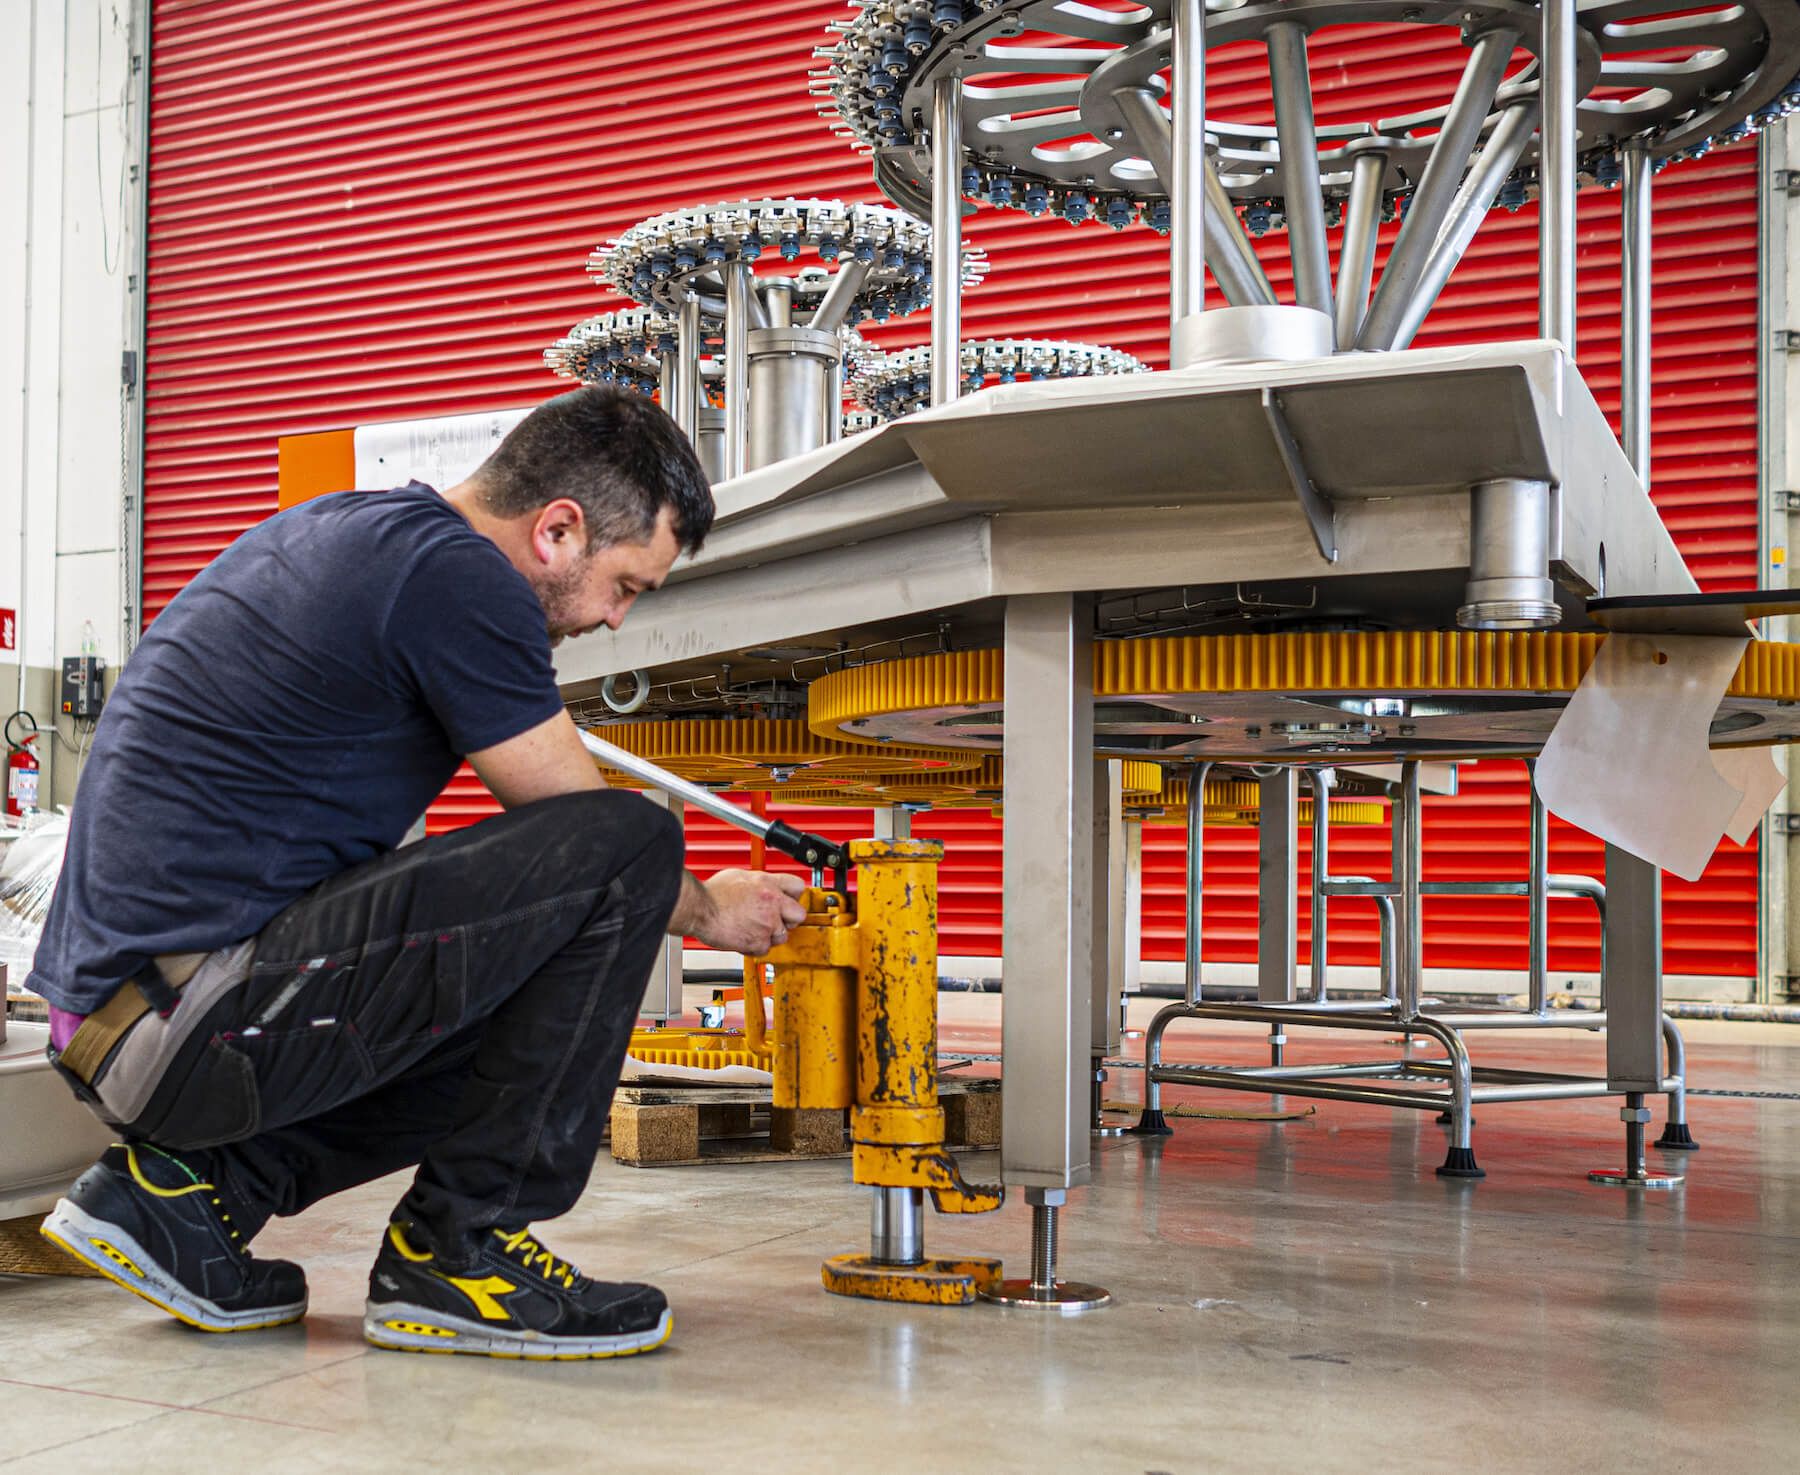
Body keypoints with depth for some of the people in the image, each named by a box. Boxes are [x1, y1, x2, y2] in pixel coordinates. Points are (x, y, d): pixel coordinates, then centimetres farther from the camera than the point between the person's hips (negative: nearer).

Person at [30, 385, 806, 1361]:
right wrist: (707, 909, 16)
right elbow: (591, 825, -5)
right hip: (201, 1021, -10)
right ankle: (455, 1251, -5)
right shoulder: (459, 576, -13)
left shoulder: (329, 530, 17)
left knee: (520, 1020, 24)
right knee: (624, 853, -13)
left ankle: (186, 1184, 13)